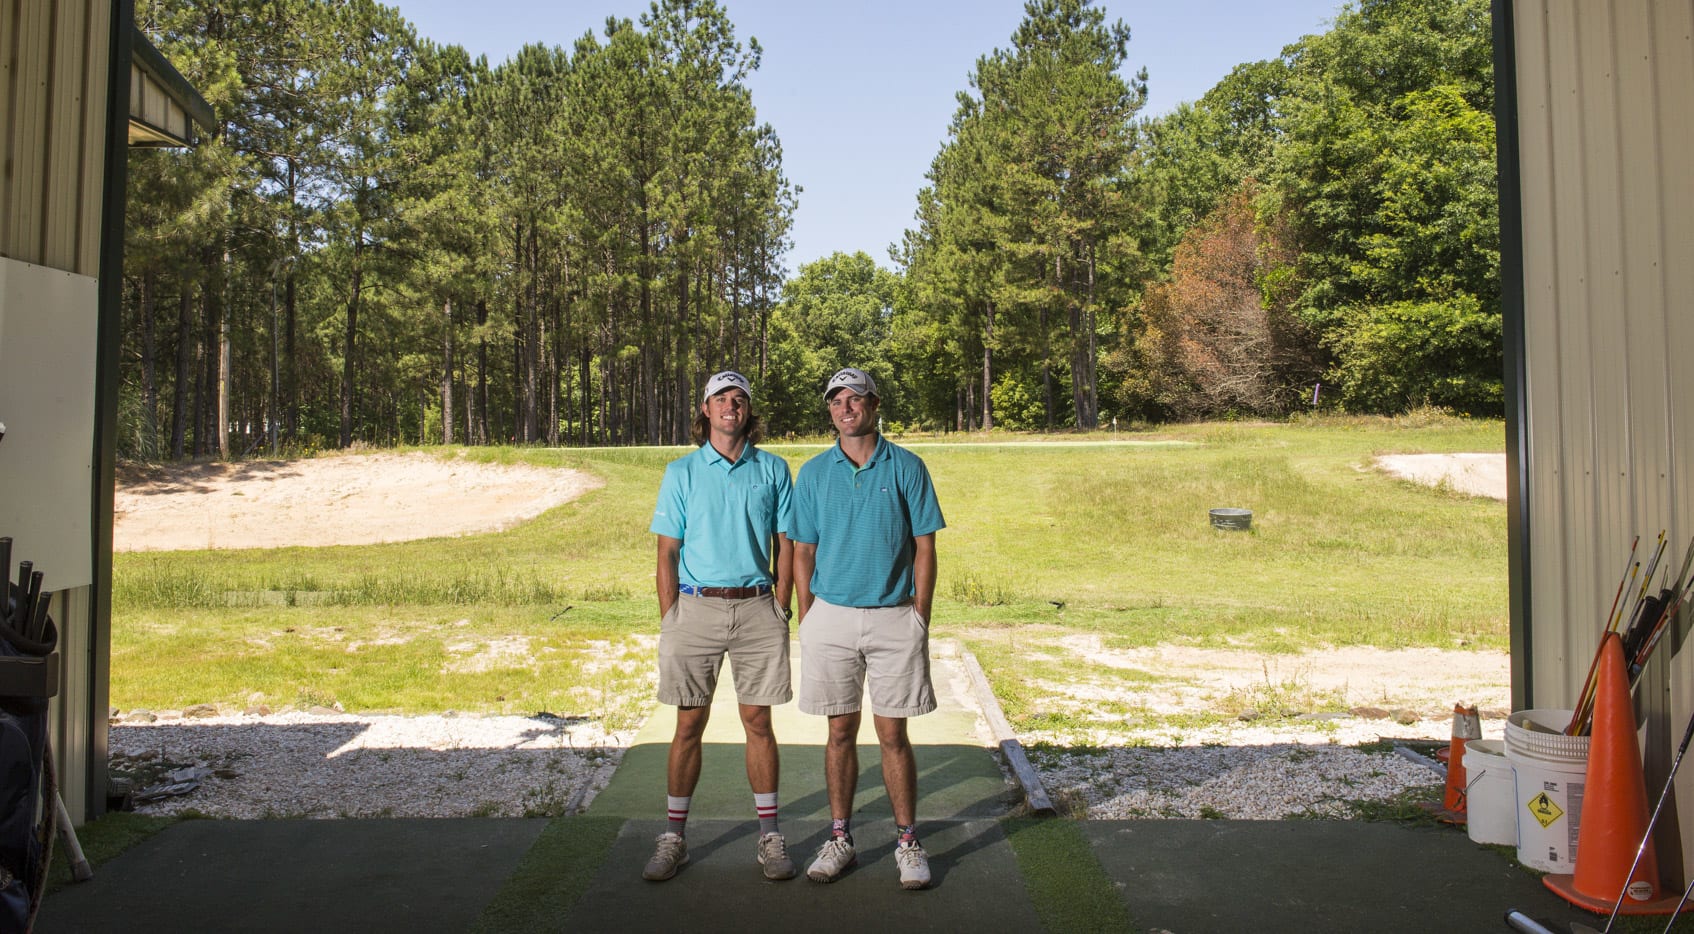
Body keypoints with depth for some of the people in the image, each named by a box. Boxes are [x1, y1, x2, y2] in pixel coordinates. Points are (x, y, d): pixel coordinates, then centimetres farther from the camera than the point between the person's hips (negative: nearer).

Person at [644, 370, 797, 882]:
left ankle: (770, 837, 16)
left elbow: (785, 546, 7)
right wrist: (668, 622, -3)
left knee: (758, 722, 6)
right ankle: (674, 836, 17)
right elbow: (667, 552, 3)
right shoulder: (681, 472, 4)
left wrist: (779, 612, 1)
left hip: (757, 607, 0)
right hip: (696, 607, 0)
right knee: (689, 724, 5)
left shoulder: (774, 469, 5)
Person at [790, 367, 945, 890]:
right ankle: (840, 839, 22)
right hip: (831, 617, 2)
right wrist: (807, 622, 2)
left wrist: (920, 621, -4)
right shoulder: (813, 473, 5)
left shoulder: (907, 468, 0)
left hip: (893, 618, -2)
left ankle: (908, 842, 17)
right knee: (841, 733, 9)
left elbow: (924, 549, 0)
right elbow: (803, 552, 8)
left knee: (893, 735, 4)